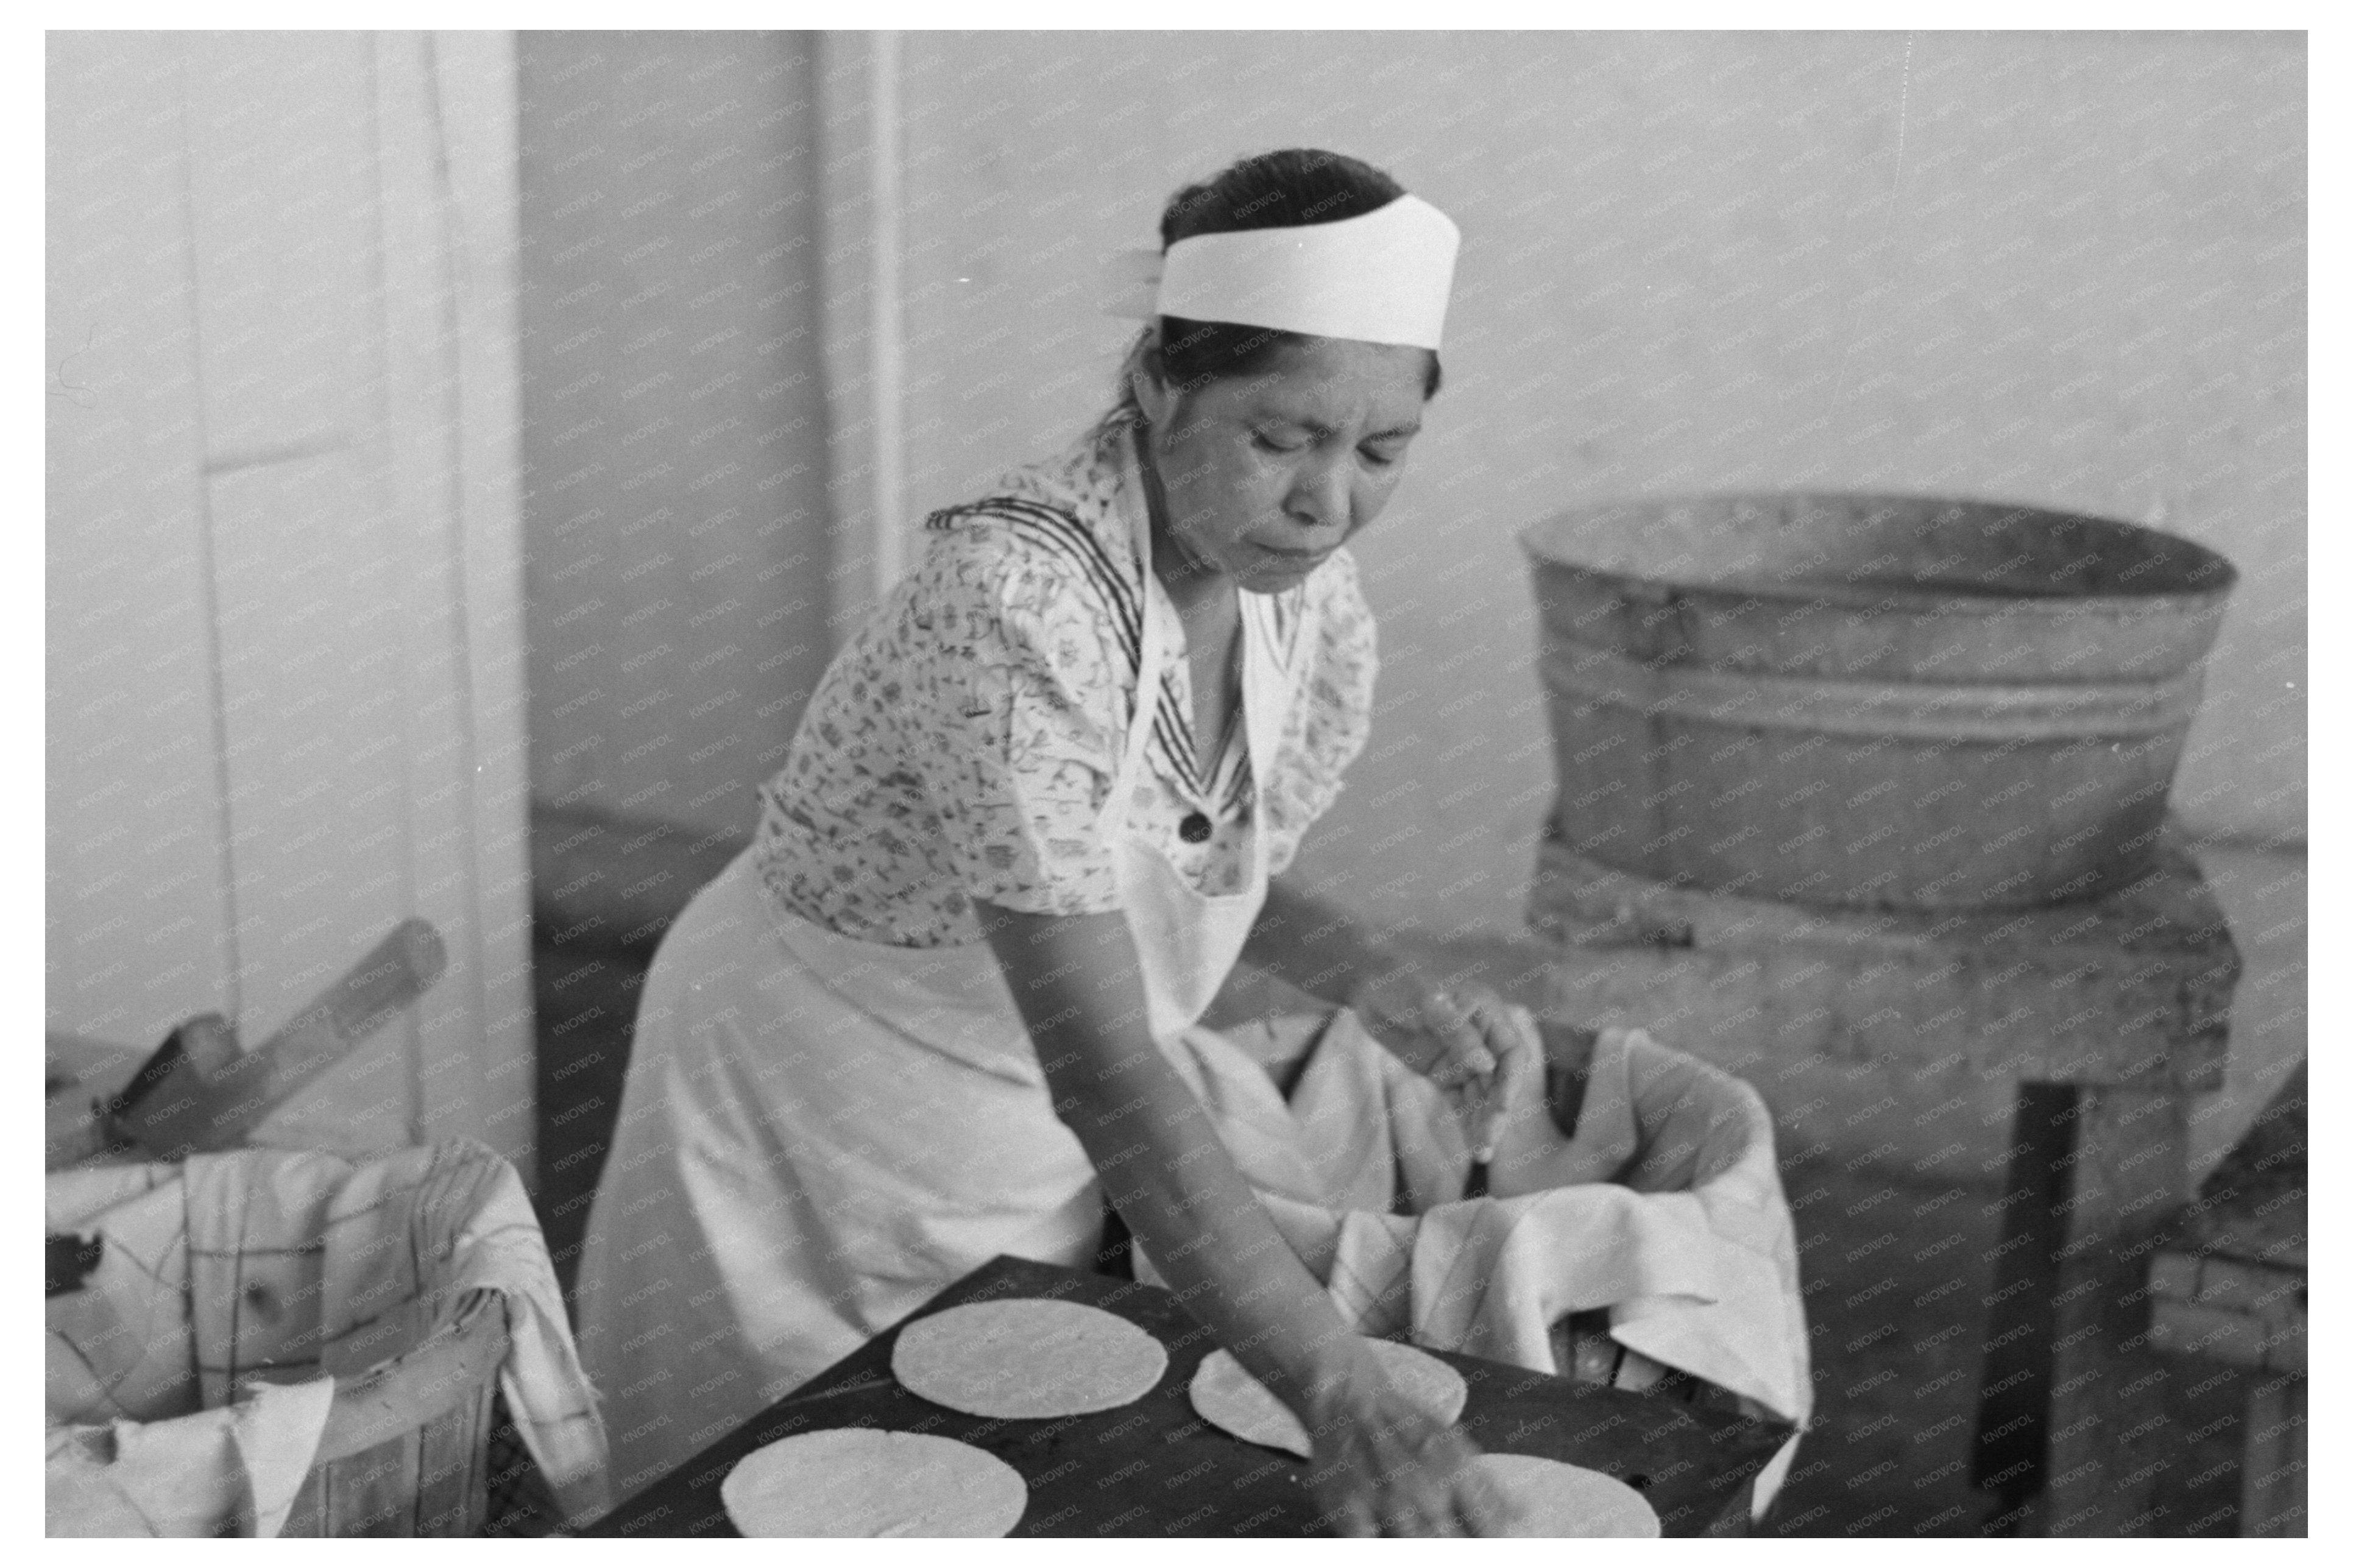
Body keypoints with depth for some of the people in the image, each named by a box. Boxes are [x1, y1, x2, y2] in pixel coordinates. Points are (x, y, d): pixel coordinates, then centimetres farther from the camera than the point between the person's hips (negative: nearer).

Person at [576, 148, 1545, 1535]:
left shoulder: (1317, 611, -10)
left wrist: (1390, 989, -11)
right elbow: (1102, 1068, -40)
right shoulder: (1015, 601, -34)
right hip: (806, 1136, -6)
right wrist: (1345, 1398, -45)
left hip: (1032, 1170, 7)